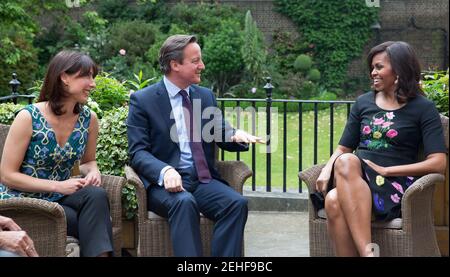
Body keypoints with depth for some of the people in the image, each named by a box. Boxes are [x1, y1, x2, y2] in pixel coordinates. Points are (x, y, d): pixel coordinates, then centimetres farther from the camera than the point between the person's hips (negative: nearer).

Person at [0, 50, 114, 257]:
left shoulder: (88, 119, -1)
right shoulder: (28, 117, -15)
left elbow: (88, 161, 16)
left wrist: (93, 172, -10)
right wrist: (58, 186, -21)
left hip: (59, 199, 5)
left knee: (96, 195, -28)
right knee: (95, 223, -25)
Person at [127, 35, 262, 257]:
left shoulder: (206, 96, 16)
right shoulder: (142, 100, 0)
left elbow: (221, 136, 21)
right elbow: (137, 152, -7)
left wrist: (236, 135, -6)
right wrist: (165, 171, -28)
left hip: (202, 180, 4)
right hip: (163, 181, -4)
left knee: (237, 203, -25)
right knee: (184, 202, -36)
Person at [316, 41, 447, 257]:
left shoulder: (423, 108, 7)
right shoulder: (363, 103, 22)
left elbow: (438, 163, -4)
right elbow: (343, 149, 21)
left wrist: (385, 170, -9)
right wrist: (327, 170, -2)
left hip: (393, 186, -4)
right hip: (354, 181, 4)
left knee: (347, 162, -36)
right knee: (333, 201, -34)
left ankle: (366, 251, -40)